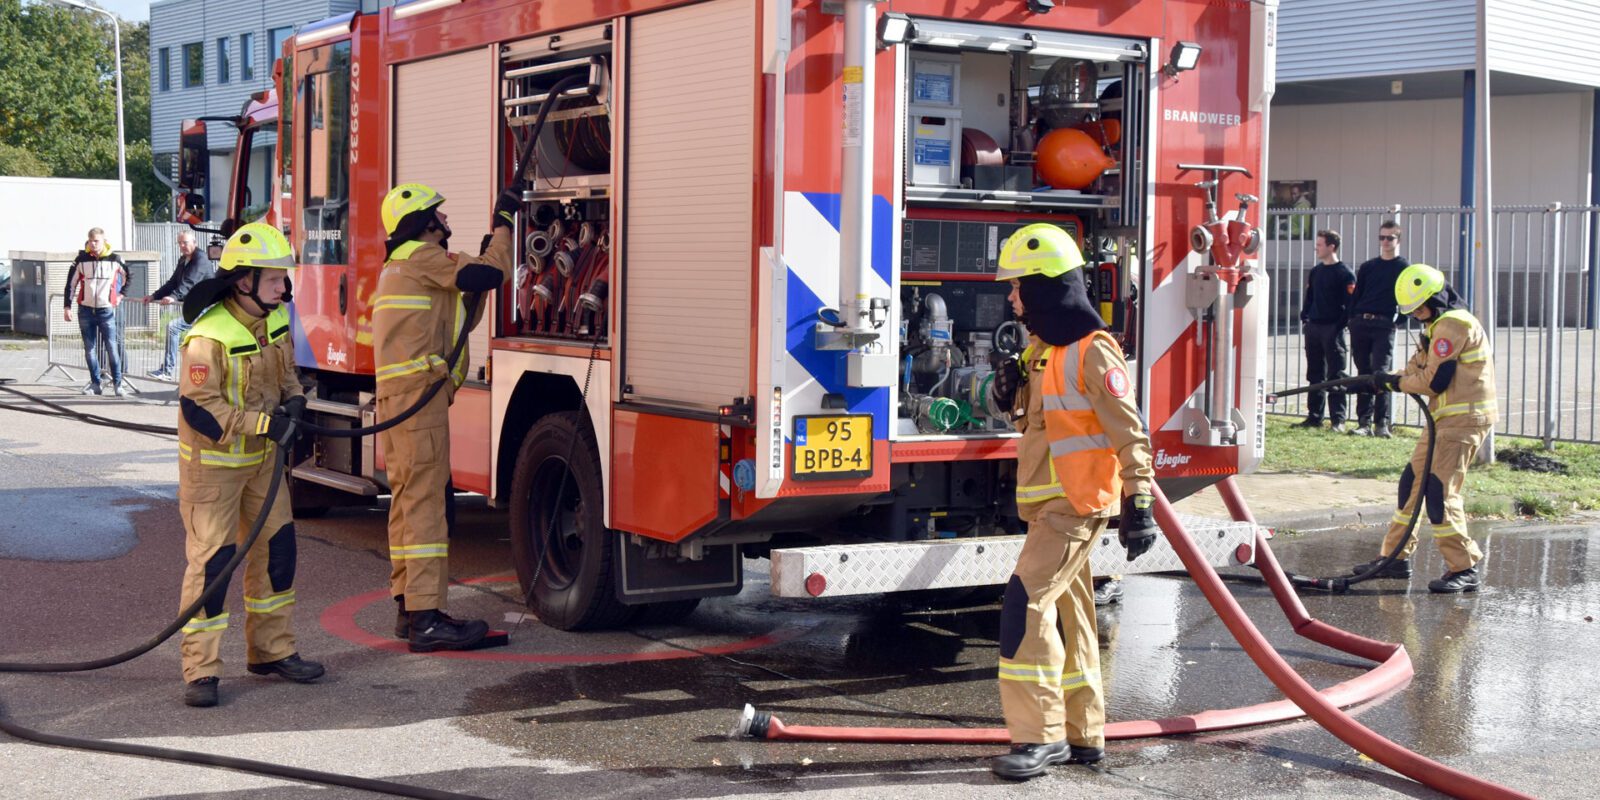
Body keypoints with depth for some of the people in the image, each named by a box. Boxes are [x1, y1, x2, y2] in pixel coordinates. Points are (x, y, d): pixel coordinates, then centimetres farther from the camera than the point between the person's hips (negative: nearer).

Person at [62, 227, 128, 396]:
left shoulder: (115, 259, -2)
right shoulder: (81, 260, 0)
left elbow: (128, 276, 17)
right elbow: (71, 283, 5)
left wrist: (121, 294, 14)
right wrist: (67, 306, 3)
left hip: (106, 310, -2)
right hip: (86, 310, 2)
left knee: (112, 348, -5)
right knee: (90, 349, 7)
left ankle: (117, 383, 3)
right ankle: (95, 383, 15)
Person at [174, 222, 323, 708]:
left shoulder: (275, 320, -1)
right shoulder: (209, 338, -26)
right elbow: (199, 408, -26)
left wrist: (294, 397, -6)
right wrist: (265, 423, -29)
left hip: (261, 457, 8)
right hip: (213, 461, -8)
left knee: (277, 546, 10)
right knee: (212, 558, -8)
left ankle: (271, 651, 23)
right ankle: (201, 670, -2)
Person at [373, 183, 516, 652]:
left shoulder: (402, 265, 25)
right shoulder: (423, 256, -6)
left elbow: (461, 321, 24)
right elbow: (486, 276, -16)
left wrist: (484, 256, 17)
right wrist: (504, 224, -2)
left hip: (398, 399, 11)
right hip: (419, 391, -11)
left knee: (408, 501, 12)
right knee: (426, 502, -11)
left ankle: (409, 608, 18)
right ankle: (426, 620, -13)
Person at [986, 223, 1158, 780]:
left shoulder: (1091, 351, -14)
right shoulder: (1042, 347, 14)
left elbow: (1129, 434, -15)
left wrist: (1139, 504, -18)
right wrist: (1014, 394, 3)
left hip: (1076, 505, -9)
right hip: (1050, 504, 10)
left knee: (1026, 605, -16)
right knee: (1066, 615, 13)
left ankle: (1039, 736, -12)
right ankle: (1082, 735, 21)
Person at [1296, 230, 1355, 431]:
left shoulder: (1345, 274, -6)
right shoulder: (1315, 272, 15)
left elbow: (1350, 303, -10)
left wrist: (1341, 324, -15)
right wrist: (1305, 316, 8)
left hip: (1333, 329, -7)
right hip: (1313, 328, 7)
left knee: (1335, 376, -6)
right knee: (1315, 375, 10)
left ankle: (1338, 420, -5)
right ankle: (1314, 416, 15)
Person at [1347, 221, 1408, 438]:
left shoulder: (1404, 268, 5)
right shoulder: (1368, 267, 15)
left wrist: (1397, 319, -6)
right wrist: (1353, 321, 5)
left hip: (1384, 326, -4)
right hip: (1360, 323, 4)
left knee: (1381, 373, -10)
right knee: (1363, 373, 5)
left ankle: (1382, 423, -7)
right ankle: (1364, 422, 8)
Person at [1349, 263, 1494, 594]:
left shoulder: (1452, 324, -15)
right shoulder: (1439, 325, 18)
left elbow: (1433, 380, -18)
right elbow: (1418, 367, 14)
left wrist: (1394, 382, -5)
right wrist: (1381, 382, 2)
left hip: (1464, 418, -11)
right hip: (1446, 417, 11)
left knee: (1439, 490, -13)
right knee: (1413, 481, 13)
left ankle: (1464, 569, -8)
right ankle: (1396, 557, 22)